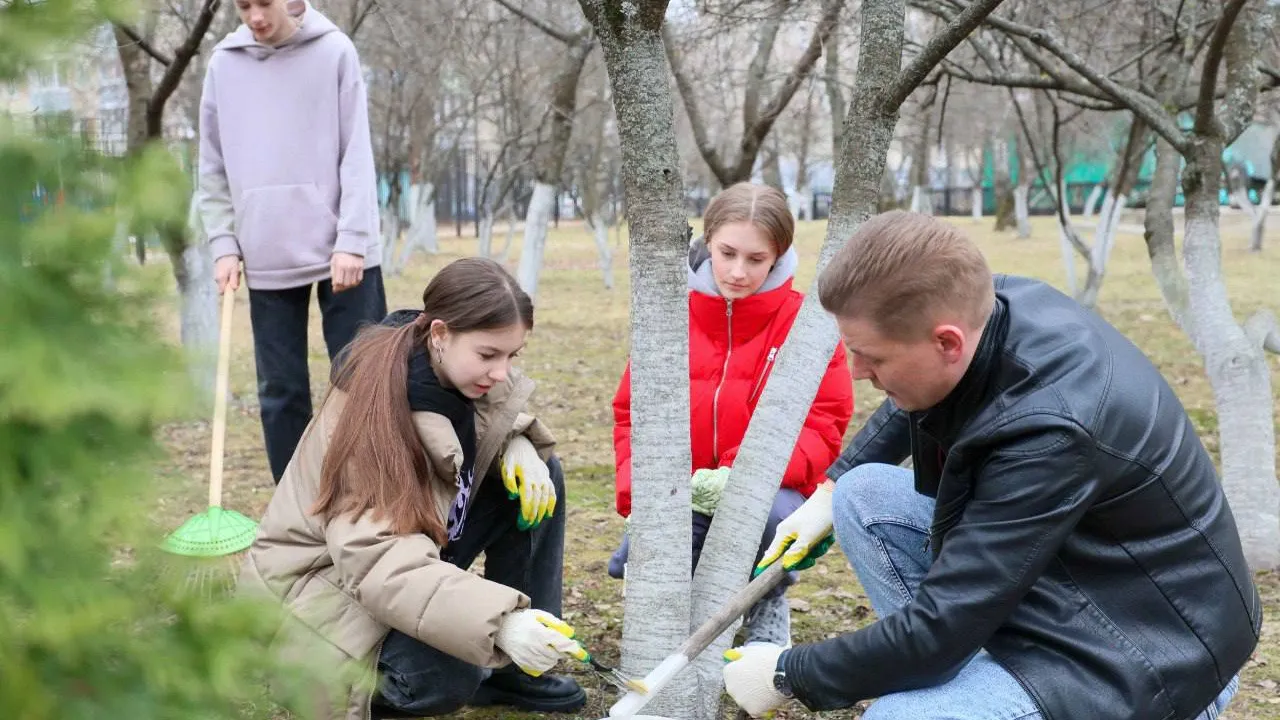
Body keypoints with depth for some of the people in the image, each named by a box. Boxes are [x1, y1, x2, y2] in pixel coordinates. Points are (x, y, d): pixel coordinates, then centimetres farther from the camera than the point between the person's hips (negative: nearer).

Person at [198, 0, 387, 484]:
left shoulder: (334, 51, -2)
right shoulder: (223, 63, 7)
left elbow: (357, 154, -5)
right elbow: (213, 167, 12)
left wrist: (352, 240, -12)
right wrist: (223, 244, 3)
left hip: (341, 251, -3)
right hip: (266, 259, 3)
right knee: (280, 391, 7)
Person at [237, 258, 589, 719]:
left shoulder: (456, 369, -11)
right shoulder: (377, 412, -32)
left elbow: (500, 414, 11)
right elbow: (380, 562, -41)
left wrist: (517, 445, -15)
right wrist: (498, 622, -52)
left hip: (415, 544, 8)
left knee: (539, 475, -7)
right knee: (445, 677, -33)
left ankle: (513, 671, 0)